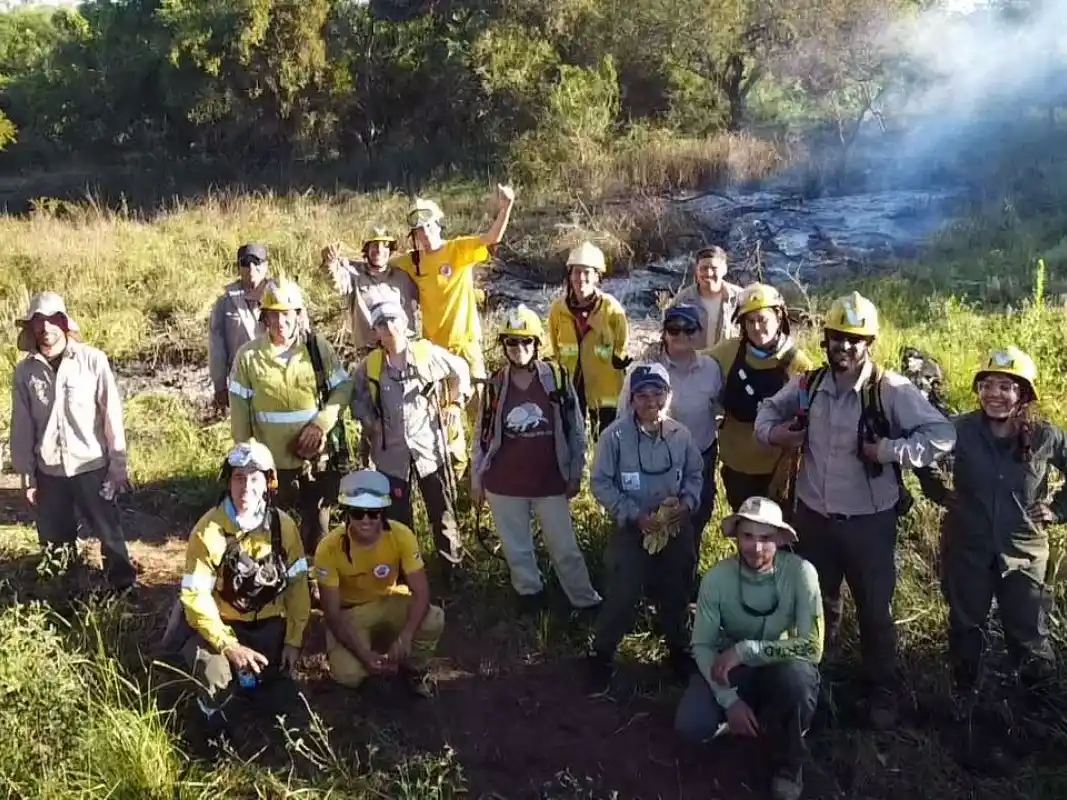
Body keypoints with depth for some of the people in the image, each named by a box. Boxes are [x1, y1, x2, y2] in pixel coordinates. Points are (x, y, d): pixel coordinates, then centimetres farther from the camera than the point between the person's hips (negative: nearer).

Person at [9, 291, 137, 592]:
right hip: (49, 471, 3)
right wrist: (26, 475, 5)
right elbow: (22, 426, 4)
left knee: (109, 531, 4)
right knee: (54, 540, 15)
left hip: (92, 466, -3)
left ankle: (123, 587, 20)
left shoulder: (93, 360, -10)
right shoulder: (25, 371, -2)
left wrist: (118, 465, -7)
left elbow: (111, 414, -7)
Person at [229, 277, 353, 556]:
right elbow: (239, 408, 1)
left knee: (317, 528, 14)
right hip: (272, 461, 0)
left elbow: (343, 387, -1)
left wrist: (320, 423, -15)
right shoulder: (248, 355, -5)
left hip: (319, 458, 0)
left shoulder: (318, 347, -4)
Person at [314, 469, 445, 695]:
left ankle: (413, 670, 3)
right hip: (349, 613, -1)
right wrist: (364, 654, -32)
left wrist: (405, 636, -40)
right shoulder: (330, 548, -27)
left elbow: (421, 592, -23)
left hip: (390, 604, 1)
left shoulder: (401, 536, -24)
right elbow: (332, 614, -21)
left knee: (434, 621, -29)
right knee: (348, 674, -27)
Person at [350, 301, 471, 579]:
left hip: (431, 447, -1)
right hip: (391, 453, 1)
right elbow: (358, 399, 13)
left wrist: (455, 404, 6)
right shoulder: (369, 366, -3)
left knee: (443, 513, 9)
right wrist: (371, 424, 1)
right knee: (398, 518, 12)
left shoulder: (428, 352, -6)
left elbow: (460, 370, 10)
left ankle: (453, 567, 25)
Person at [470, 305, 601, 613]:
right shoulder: (494, 385, -2)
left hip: (550, 482, -1)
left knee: (565, 547, 9)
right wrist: (476, 479, 5)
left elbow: (575, 429, 0)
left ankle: (587, 602, 24)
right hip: (504, 484, 1)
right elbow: (482, 435, 4)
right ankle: (530, 594, 34)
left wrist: (575, 473, 1)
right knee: (516, 548, 14)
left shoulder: (558, 378, -6)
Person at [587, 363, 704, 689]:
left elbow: (695, 475, 8)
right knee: (622, 596, -3)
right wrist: (634, 515, -18)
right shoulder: (615, 435, -17)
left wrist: (687, 504, -11)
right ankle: (601, 654, 20)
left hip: (676, 529, 3)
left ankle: (679, 649, 41)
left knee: (676, 593, 17)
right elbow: (601, 483, -12)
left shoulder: (681, 434, -7)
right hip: (631, 529, -3)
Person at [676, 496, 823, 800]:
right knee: (691, 725, -22)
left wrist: (745, 649, -32)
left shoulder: (800, 573, -24)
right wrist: (729, 700, -23)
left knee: (797, 675, -37)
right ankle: (758, 718, 13)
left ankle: (788, 766, -7)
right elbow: (702, 645, -12)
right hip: (733, 669, 2)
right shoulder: (717, 577, -19)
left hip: (784, 669, -2)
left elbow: (812, 647, -27)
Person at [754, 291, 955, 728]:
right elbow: (770, 408, 16)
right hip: (812, 516, 4)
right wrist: (770, 431, -5)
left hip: (869, 521, -4)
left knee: (874, 610, 11)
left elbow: (942, 434, -18)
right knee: (816, 603, 22)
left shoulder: (891, 390, -16)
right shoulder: (807, 384, -3)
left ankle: (881, 693, 31)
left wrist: (890, 451, -27)